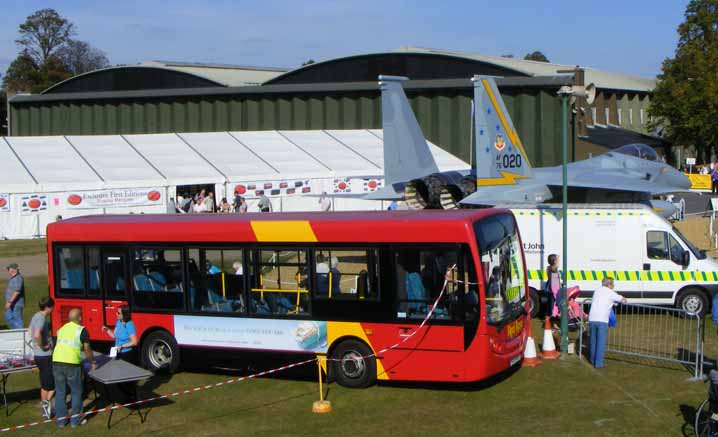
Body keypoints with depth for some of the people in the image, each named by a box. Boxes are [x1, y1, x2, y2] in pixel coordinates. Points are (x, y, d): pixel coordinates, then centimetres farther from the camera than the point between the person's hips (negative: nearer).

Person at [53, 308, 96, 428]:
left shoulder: (62, 329, 18)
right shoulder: (81, 330, 2)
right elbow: (87, 350, 6)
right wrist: (93, 362, 21)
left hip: (57, 362, 5)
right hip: (71, 364, -5)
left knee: (60, 392, 14)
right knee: (76, 392, 10)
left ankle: (61, 420, 19)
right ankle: (75, 420, 14)